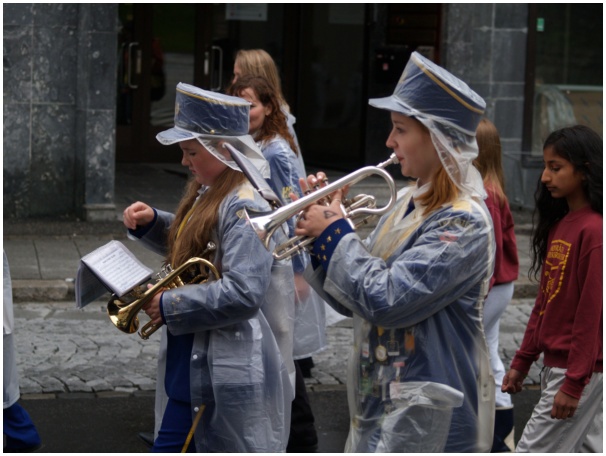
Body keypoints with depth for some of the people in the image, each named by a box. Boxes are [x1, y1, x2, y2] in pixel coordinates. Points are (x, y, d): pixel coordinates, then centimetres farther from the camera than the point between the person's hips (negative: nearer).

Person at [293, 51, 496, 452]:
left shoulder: (463, 223, -18)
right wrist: (323, 229, 0)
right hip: (380, 405, 8)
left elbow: (385, 301, -25)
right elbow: (354, 300, 13)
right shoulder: (407, 203, 9)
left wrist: (333, 233, -13)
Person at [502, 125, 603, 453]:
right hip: (555, 364, 9)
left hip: (579, 369, -9)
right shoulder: (557, 226, 10)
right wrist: (522, 361, 14)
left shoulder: (594, 231, -18)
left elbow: (592, 312, -20)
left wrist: (574, 382, -20)